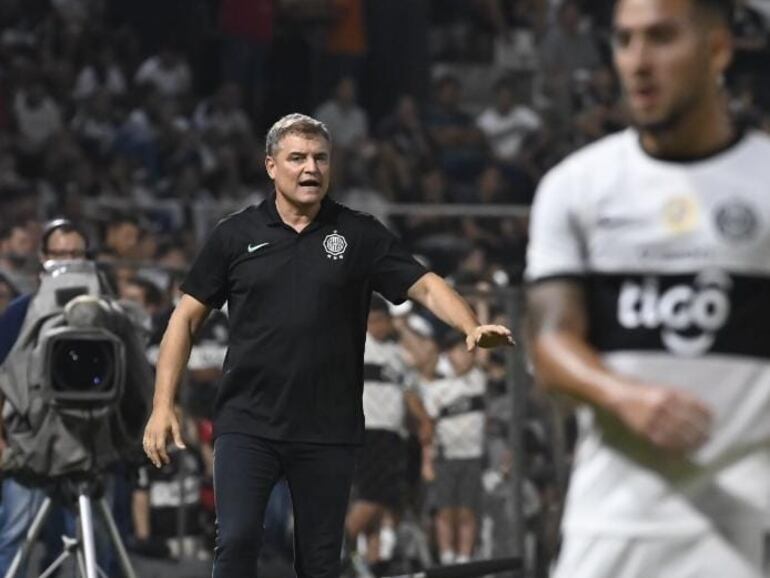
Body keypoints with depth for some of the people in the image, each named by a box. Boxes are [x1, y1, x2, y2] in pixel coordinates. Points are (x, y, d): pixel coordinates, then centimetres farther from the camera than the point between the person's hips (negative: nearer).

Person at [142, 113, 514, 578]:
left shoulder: (360, 235, 3)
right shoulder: (235, 235, 4)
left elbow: (425, 285, -4)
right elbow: (188, 317, 7)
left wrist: (472, 328, -24)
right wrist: (163, 405, 0)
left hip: (328, 431, 1)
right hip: (247, 423, -1)